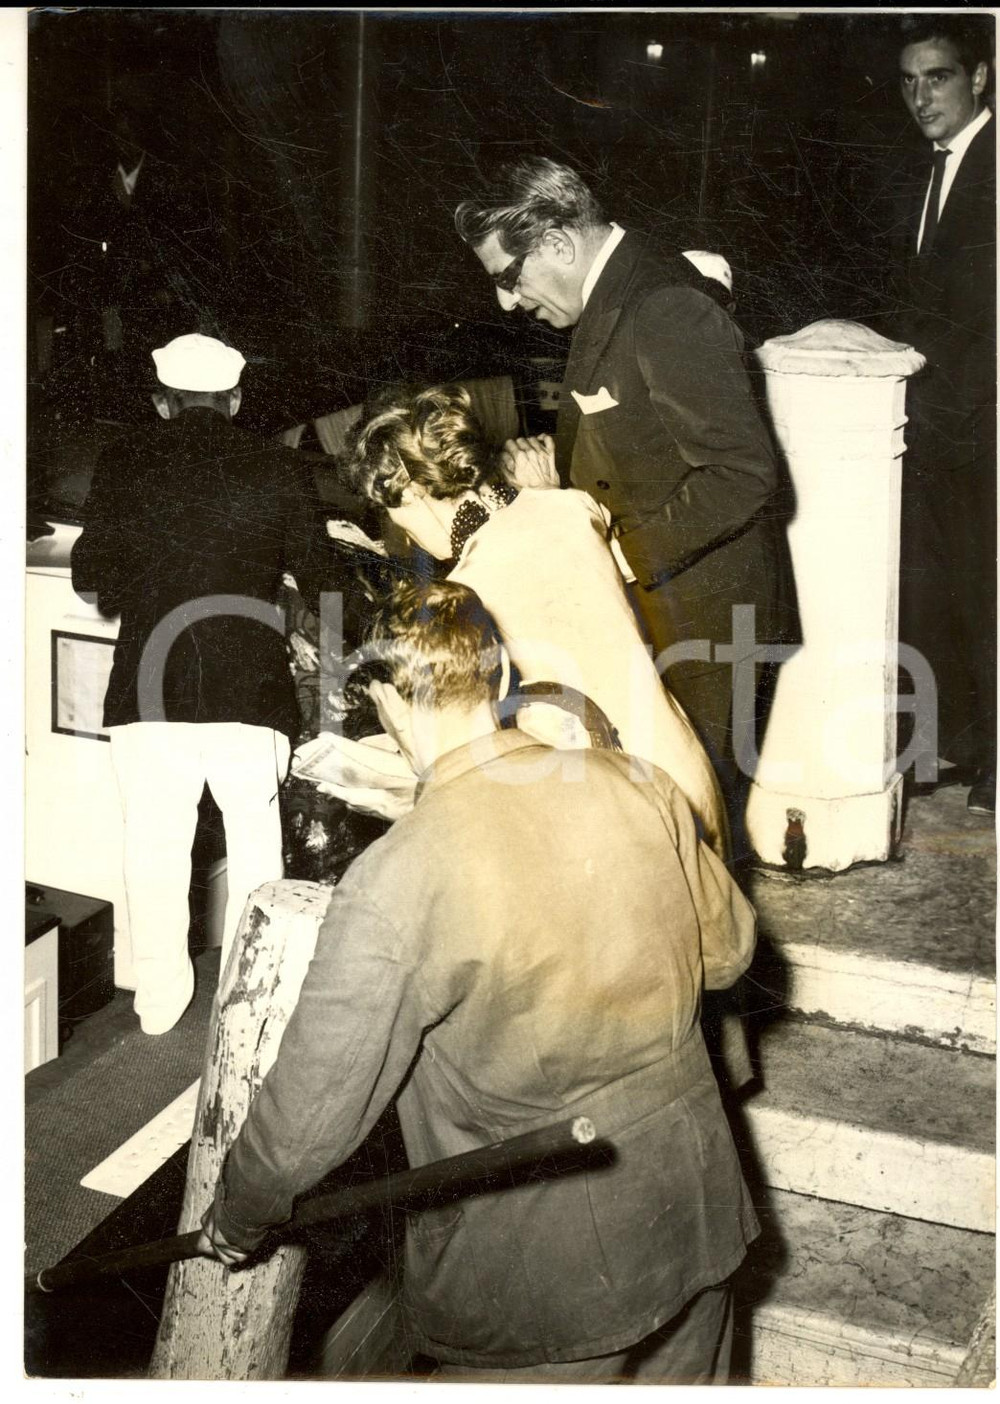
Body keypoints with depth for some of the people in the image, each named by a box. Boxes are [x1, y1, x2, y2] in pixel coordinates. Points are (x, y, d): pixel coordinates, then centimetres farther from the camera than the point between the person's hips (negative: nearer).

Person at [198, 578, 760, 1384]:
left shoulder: (395, 879, -24)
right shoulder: (638, 790, -9)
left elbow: (310, 1115, -16)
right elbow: (727, 949, 6)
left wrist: (234, 1224, 3)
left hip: (542, 1271, -5)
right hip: (693, 1213, 5)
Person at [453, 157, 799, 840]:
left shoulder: (668, 313, -21)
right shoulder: (614, 299, 11)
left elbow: (742, 474, -25)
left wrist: (618, 552, -22)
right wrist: (557, 485, 5)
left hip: (698, 624, -9)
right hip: (644, 614, 9)